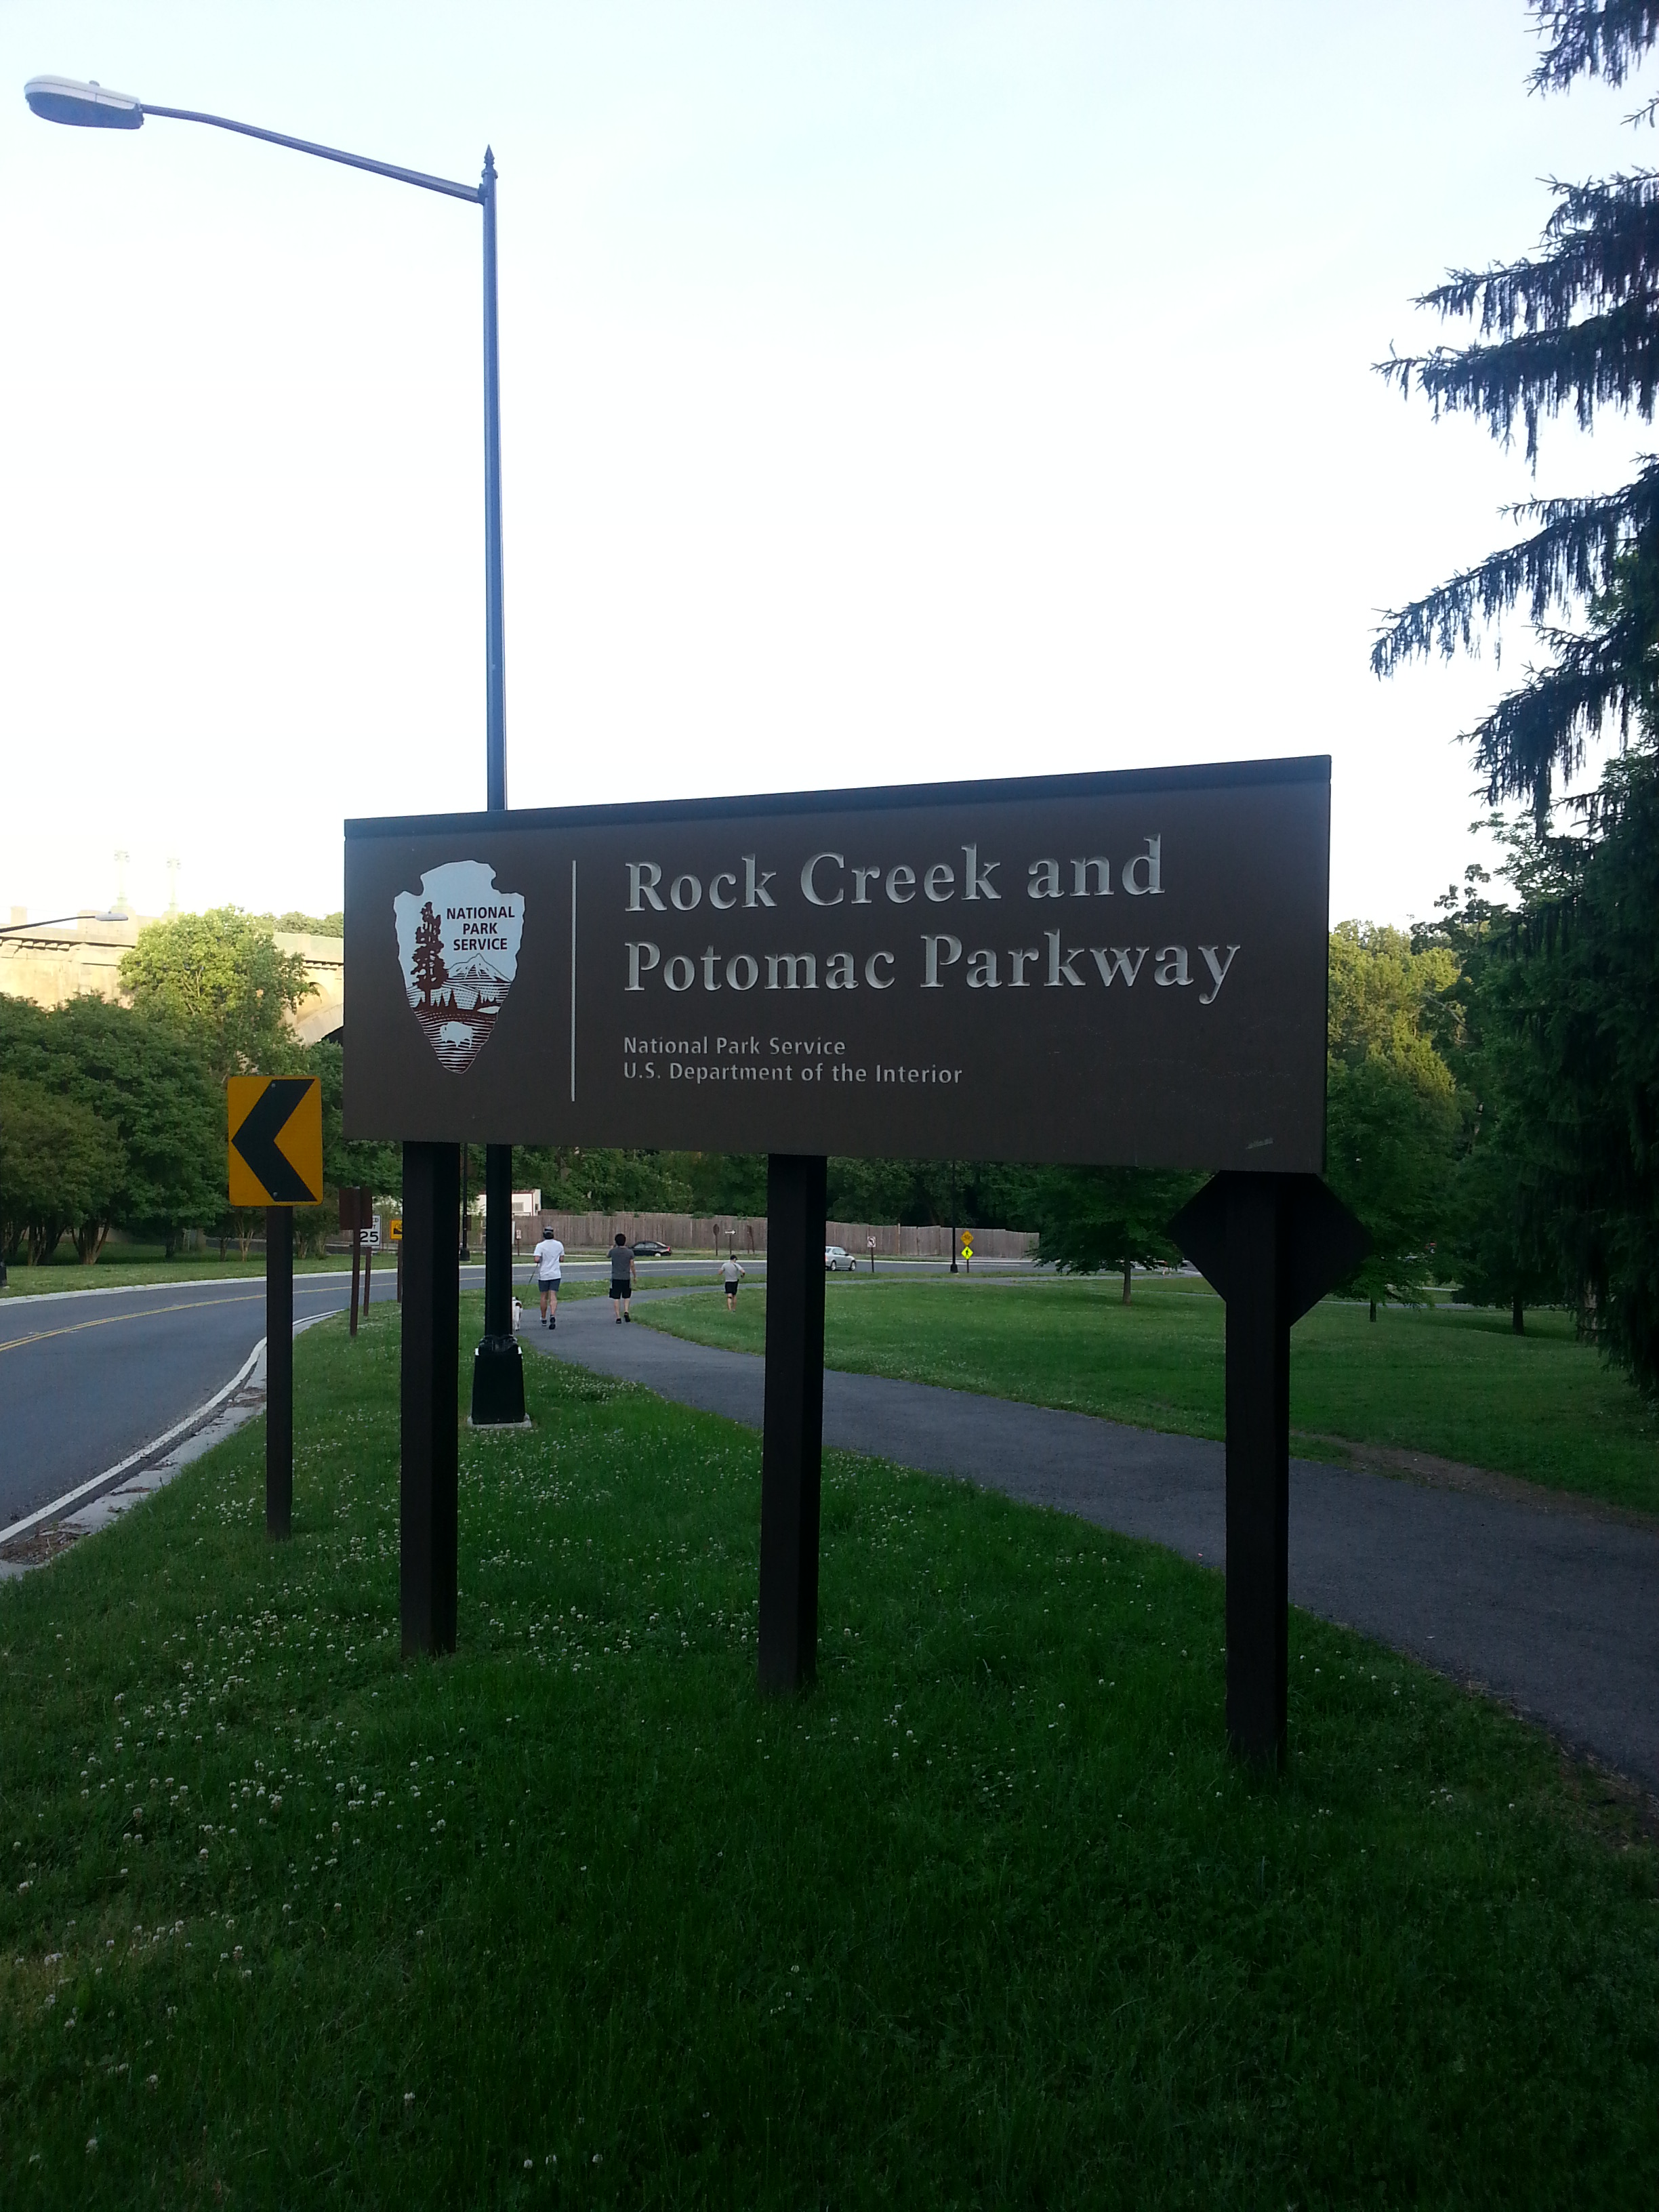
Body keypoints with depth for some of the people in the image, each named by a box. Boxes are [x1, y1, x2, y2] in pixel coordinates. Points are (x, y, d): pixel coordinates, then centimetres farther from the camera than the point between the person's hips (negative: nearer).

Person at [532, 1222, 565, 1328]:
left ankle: (544, 1319, 20)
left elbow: (537, 1259, -19)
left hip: (543, 1274, -1)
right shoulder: (559, 1245, 1)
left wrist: (538, 1262, 3)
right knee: (553, 1296, -2)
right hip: (556, 1274, 1)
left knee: (544, 1297, 11)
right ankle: (553, 1315, -24)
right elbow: (562, 1259, 5)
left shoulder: (541, 1246, -9)